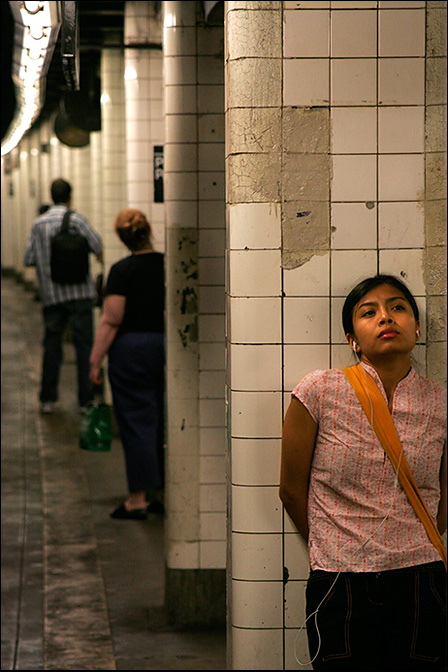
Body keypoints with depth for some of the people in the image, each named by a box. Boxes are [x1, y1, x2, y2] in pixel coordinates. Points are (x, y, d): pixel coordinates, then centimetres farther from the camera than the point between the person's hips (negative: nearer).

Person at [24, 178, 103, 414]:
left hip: (50, 295, 4)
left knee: (51, 344, 11)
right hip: (78, 291, -4)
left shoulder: (38, 224, 6)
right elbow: (98, 248, -10)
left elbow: (28, 259, 5)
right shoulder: (75, 219, -6)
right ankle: (86, 399, -1)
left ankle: (47, 399, 12)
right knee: (84, 344, 0)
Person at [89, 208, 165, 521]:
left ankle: (138, 499, 0)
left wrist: (96, 360, -9)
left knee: (137, 424, -1)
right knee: (166, 424, 11)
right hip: (170, 348, 4)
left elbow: (111, 322, -13)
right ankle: (165, 494, 16)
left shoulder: (123, 270, -11)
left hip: (132, 350, -4)